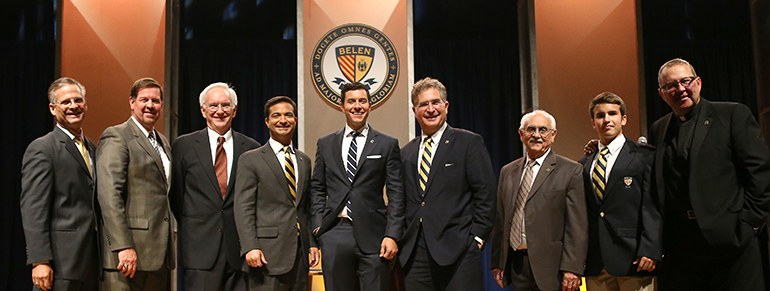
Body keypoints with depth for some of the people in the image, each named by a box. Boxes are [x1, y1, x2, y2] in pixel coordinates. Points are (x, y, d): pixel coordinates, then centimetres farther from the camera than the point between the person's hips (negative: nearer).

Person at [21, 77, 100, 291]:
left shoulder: (91, 148, 17)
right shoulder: (41, 149, -6)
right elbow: (33, 210, -12)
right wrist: (39, 261, -18)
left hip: (91, 261, 7)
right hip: (61, 261, -7)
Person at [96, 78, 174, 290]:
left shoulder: (164, 143, 20)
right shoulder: (116, 137, -5)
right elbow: (109, 195, -14)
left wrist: (169, 246, 15)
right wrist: (123, 247, -20)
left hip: (160, 255, 7)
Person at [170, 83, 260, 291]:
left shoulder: (251, 148, 8)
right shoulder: (184, 145, 6)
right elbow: (175, 194, 10)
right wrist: (189, 227, 4)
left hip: (239, 248, 1)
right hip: (201, 247, -1)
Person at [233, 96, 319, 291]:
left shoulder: (304, 160, 17)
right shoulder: (251, 160, 1)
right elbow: (243, 209, -6)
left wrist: (313, 243, 11)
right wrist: (250, 247, -16)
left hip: (300, 253, 5)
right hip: (268, 253, -5)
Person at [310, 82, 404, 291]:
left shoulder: (388, 145, 6)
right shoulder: (325, 144, 13)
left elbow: (396, 193, 2)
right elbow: (317, 188, 15)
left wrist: (392, 235, -6)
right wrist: (318, 224, 3)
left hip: (373, 235, -2)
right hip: (335, 235, 2)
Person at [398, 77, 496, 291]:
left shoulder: (469, 143, 2)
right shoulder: (406, 152, 16)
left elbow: (486, 193, -2)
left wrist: (476, 237, -8)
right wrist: (402, 240, 7)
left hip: (458, 251, -4)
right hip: (415, 253, 4)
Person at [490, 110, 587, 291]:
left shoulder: (571, 171, -2)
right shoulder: (507, 172, 14)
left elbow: (577, 226, -7)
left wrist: (572, 269, -13)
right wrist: (497, 262, 11)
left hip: (551, 267, -4)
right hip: (516, 266, 4)